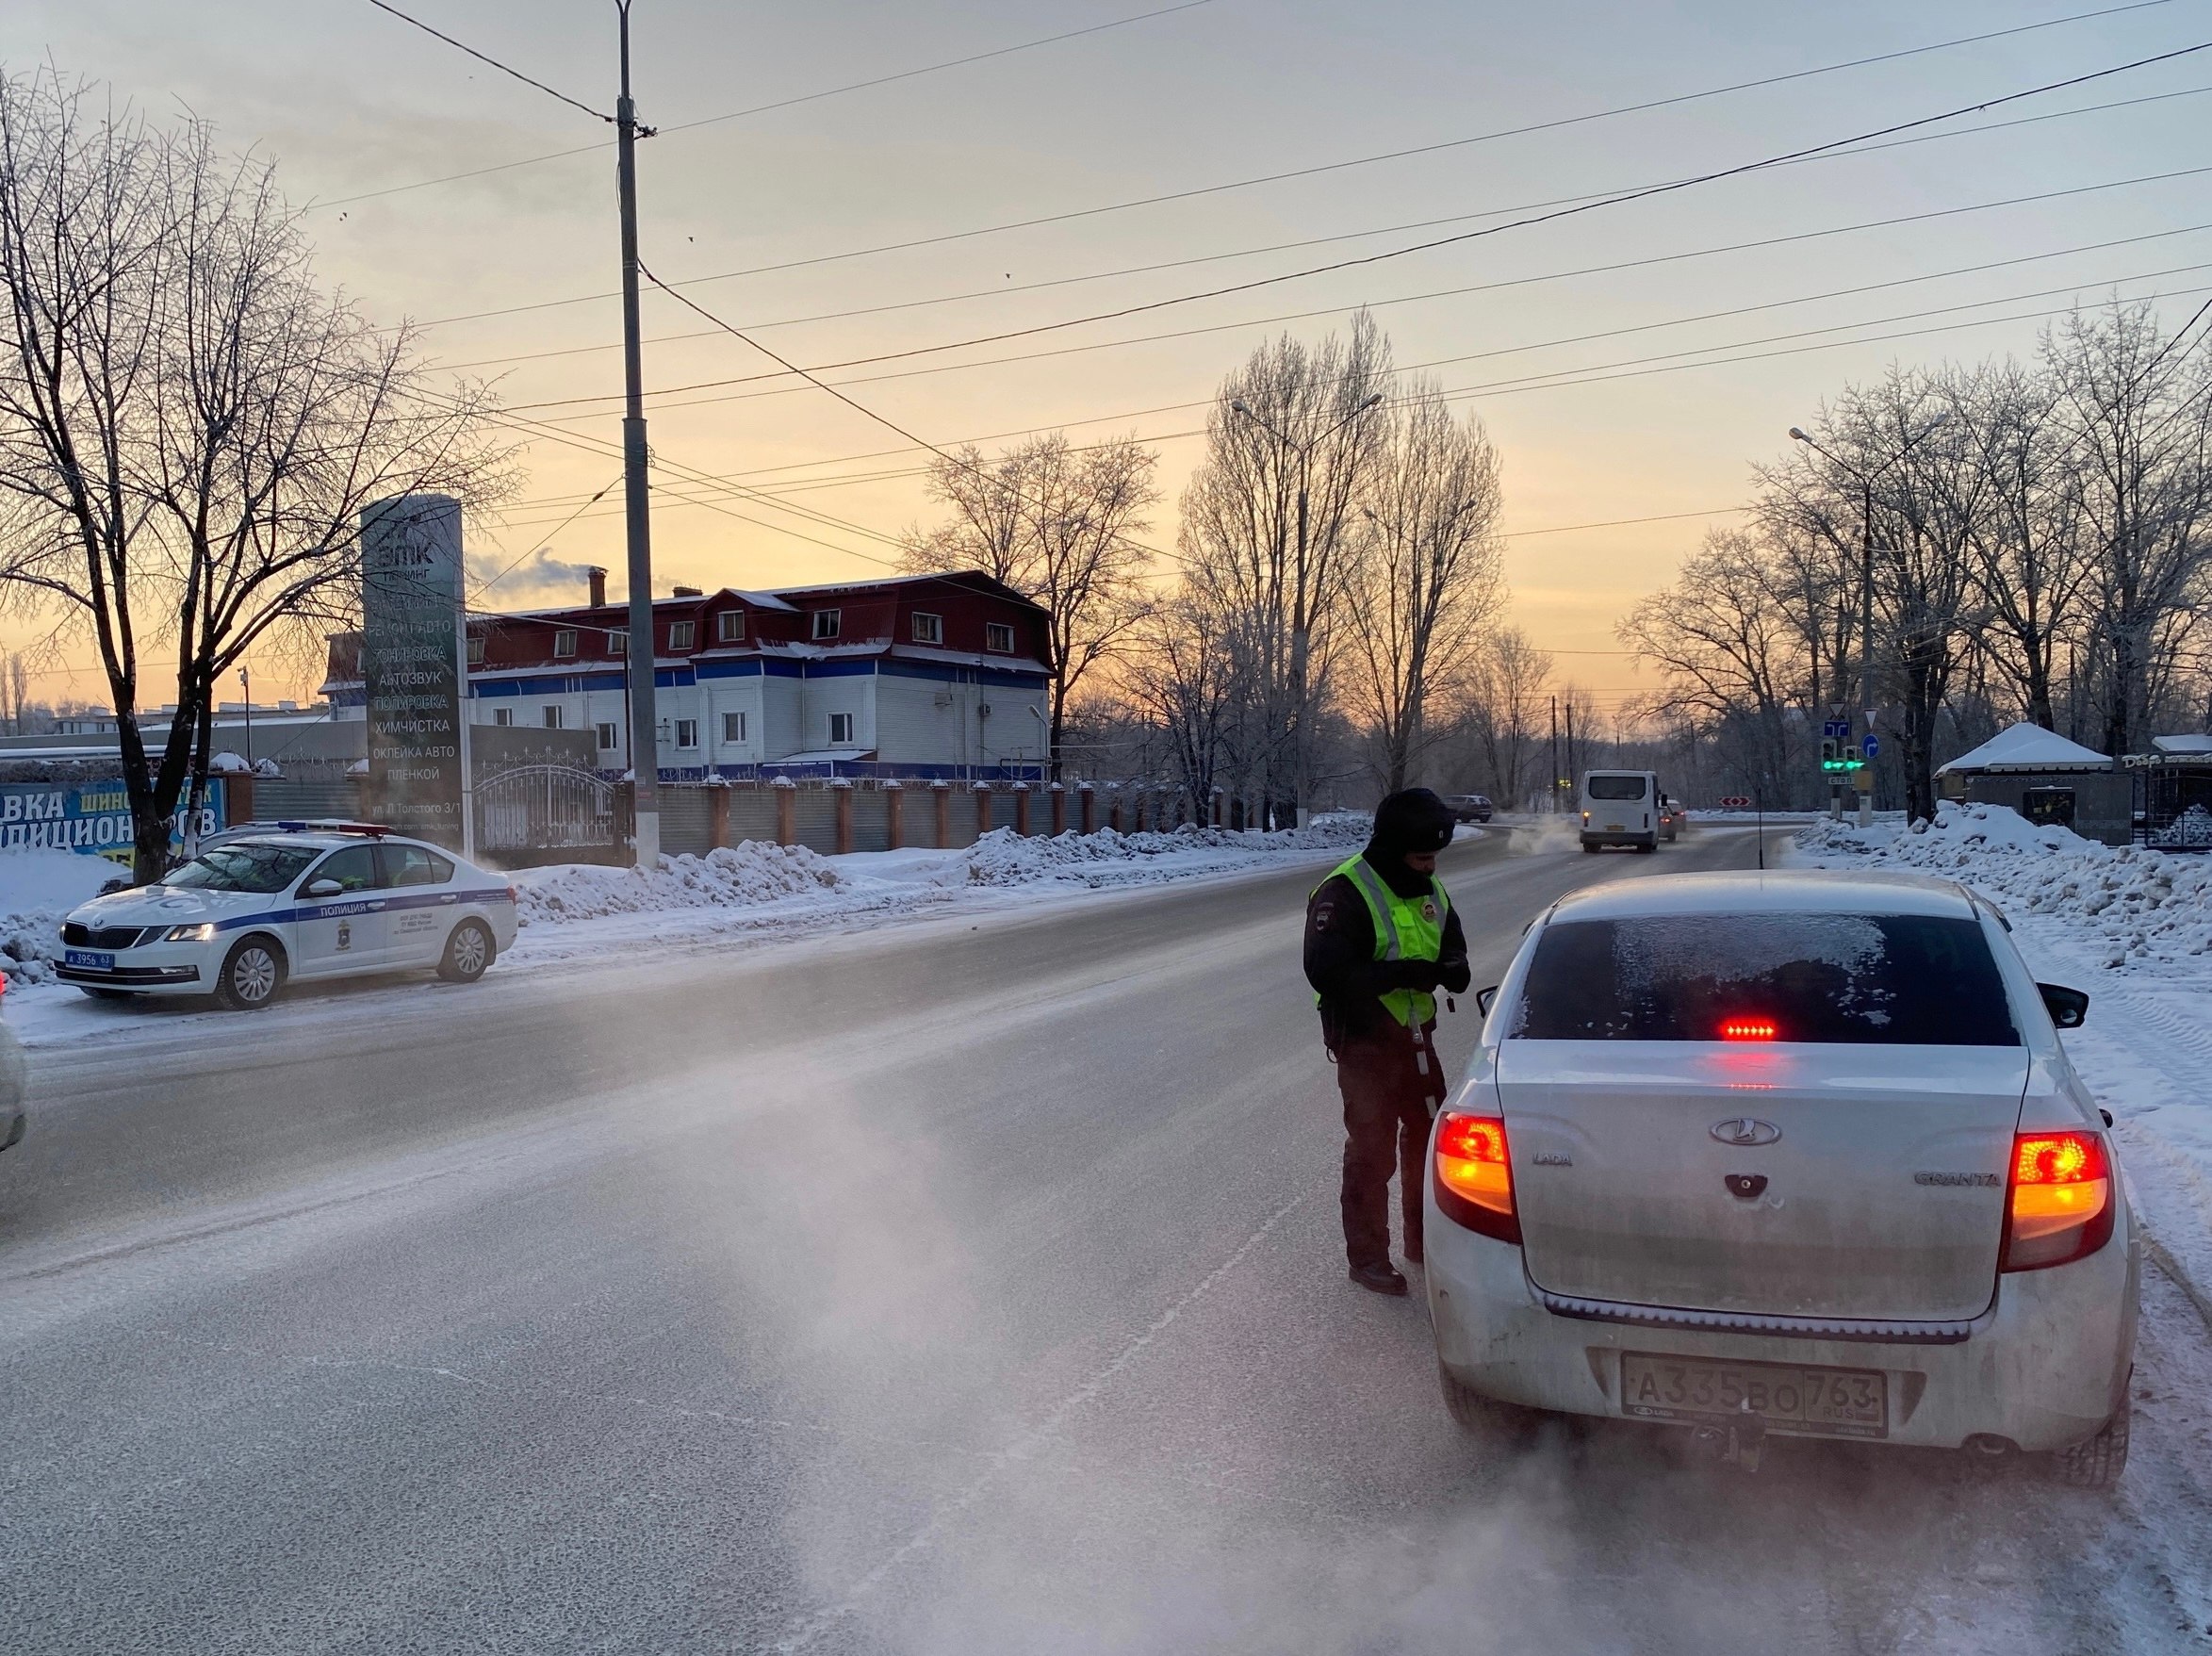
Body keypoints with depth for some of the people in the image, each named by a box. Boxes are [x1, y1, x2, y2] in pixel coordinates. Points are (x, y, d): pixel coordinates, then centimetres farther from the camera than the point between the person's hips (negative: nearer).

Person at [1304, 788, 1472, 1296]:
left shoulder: (1429, 890, 7)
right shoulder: (1343, 893, -19)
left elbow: (1451, 945, 20)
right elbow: (1327, 972, -27)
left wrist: (1452, 970, -6)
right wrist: (1404, 972, -31)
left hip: (1416, 1037, 8)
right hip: (1365, 1044, -8)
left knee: (1428, 1139, 18)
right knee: (1371, 1152, 0)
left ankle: (1425, 1240, 36)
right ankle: (1367, 1257, 13)